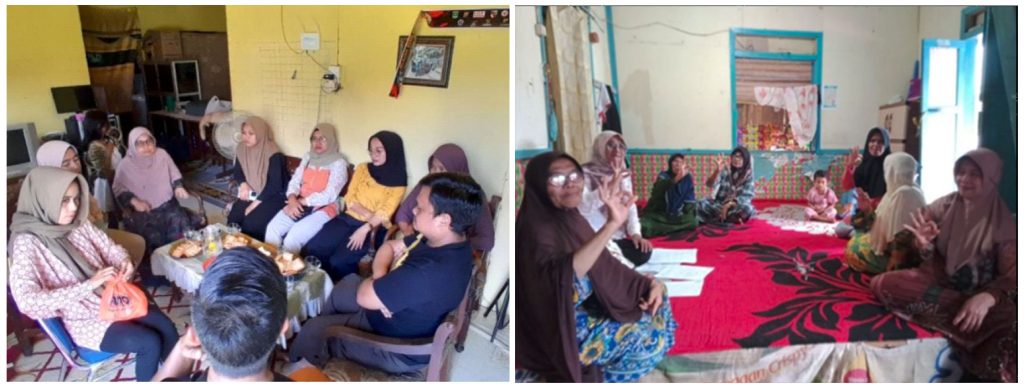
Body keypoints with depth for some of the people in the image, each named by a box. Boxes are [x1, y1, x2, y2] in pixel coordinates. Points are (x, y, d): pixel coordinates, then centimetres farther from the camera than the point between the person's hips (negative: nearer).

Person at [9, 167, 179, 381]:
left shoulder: (80, 224, -2)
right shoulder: (27, 243, -18)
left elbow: (110, 249, 11)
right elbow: (27, 302, -29)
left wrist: (124, 262, -13)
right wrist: (87, 285, -32)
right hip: (85, 320, -5)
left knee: (166, 327, -14)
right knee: (150, 342, -20)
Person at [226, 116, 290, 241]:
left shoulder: (274, 155, -20)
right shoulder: (242, 149, 1)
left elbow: (275, 185, -22)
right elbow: (238, 172, 12)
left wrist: (255, 204, -23)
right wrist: (243, 184, -11)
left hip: (272, 196, -6)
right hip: (251, 194, 6)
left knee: (251, 223, -26)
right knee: (233, 218, -18)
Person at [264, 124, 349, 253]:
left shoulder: (338, 163, -5)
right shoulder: (308, 157, 14)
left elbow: (330, 195, -14)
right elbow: (294, 181, 7)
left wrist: (302, 202, -15)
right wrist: (293, 200, -14)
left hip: (323, 208, -6)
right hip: (299, 205, 6)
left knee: (293, 237, -29)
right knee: (272, 228, -18)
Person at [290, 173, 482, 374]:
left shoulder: (430, 272, -41)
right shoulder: (442, 240, -11)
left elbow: (364, 296, -30)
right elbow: (390, 246, 3)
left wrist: (379, 277, -9)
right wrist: (381, 279, -16)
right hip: (402, 310, 9)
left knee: (313, 330, 5)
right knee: (346, 284, 25)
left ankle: (293, 364, 37)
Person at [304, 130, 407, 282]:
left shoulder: (398, 183, -3)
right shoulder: (362, 168, 9)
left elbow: (385, 213, -11)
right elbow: (349, 199, 3)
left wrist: (364, 229, -25)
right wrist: (370, 214, -12)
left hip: (372, 229, -4)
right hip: (348, 218, 4)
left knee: (338, 261, -26)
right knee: (313, 249, -17)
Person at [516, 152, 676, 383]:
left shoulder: (571, 218, 0)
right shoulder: (536, 229, -27)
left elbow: (603, 265, 9)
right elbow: (560, 276, -48)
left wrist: (651, 283, -5)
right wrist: (612, 224, -56)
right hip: (561, 330, -9)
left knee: (655, 297, 11)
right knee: (652, 339, -12)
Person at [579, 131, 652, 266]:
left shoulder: (624, 175, 11)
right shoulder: (586, 173, -8)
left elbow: (630, 207, 5)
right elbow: (583, 206, -23)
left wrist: (635, 233, -12)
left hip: (617, 237, 6)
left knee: (643, 252, -17)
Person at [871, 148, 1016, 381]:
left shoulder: (1003, 222, -5)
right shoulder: (944, 206, 3)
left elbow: (1011, 277, -8)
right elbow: (929, 258, 8)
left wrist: (987, 297, -31)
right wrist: (924, 243, -19)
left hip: (977, 293, -3)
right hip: (938, 281, 3)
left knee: (1008, 325, -36)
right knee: (883, 284, -26)